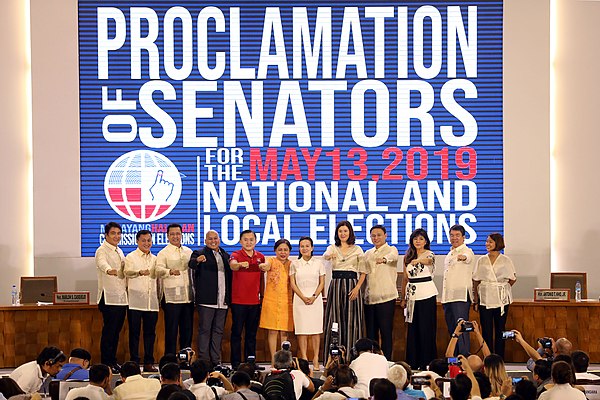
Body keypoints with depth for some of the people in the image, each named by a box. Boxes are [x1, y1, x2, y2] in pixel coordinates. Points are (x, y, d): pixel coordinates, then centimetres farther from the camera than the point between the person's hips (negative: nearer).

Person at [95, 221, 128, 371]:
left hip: (121, 297, 8)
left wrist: (127, 288, 18)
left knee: (116, 330, 10)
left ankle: (113, 361, 16)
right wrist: (109, 270, -51)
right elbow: (102, 263, -31)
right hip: (109, 297, -8)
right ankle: (106, 363, -4)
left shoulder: (119, 251, 19)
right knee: (109, 330, -8)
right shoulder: (102, 251, -8)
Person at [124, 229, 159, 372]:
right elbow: (127, 272, -15)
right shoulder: (131, 257, 3)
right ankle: (134, 362, 2)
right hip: (135, 301, -4)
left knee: (150, 333, 5)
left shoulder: (155, 259, 17)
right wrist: (140, 272, -34)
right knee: (134, 332, -2)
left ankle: (149, 363, 10)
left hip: (152, 302, 4)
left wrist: (159, 296, 17)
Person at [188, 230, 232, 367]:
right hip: (207, 300, -5)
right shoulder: (200, 254, 0)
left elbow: (230, 275, 21)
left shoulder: (225, 255, 17)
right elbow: (191, 264, -20)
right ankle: (203, 360, -1)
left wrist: (230, 297, 9)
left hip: (222, 301, 5)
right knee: (205, 330, -3)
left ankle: (216, 360, 14)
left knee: (218, 330, 8)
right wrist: (197, 260, -42)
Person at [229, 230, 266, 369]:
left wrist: (262, 296, 15)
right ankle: (236, 363, 3)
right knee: (237, 332, 0)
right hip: (238, 300, -4)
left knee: (252, 333, 9)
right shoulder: (236, 255, -4)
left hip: (255, 301, 4)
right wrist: (241, 264, -49)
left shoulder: (260, 257, 10)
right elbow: (232, 265, -27)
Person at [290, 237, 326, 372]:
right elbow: (293, 283, 4)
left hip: (316, 298, 0)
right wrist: (303, 297, -9)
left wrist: (314, 297, -10)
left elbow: (322, 283, 5)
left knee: (315, 330, -2)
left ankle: (316, 360, -1)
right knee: (302, 330, -4)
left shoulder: (318, 263, 7)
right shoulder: (295, 264, 7)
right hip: (300, 299, 0)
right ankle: (304, 359, -3)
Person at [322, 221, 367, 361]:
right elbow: (325, 255, -15)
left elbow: (363, 272, 6)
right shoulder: (332, 248, 9)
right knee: (335, 321, -2)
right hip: (336, 285, 1)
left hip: (351, 286, -1)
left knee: (351, 321, -4)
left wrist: (357, 288, -9)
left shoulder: (357, 250, 7)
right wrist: (330, 255, -40)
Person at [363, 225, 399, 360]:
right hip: (369, 298, 5)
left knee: (386, 332, -5)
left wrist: (384, 259, -45)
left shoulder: (391, 250, 1)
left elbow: (392, 256, -23)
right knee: (371, 333, 7)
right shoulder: (367, 254, 19)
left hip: (386, 298, -5)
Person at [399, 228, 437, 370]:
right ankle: (413, 362, 11)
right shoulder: (407, 257, 13)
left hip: (427, 294, -5)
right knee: (412, 329, 6)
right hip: (412, 294, 5)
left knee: (426, 328, -5)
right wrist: (403, 298, 14)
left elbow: (429, 260, -29)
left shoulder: (429, 254, -3)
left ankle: (427, 362, -1)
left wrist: (419, 260, -50)